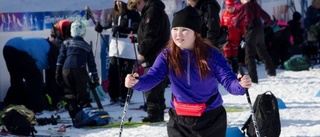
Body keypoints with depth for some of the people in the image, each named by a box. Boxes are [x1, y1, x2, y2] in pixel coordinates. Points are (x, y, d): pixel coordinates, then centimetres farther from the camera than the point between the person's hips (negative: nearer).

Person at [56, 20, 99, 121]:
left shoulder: (66, 43, 16)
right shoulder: (87, 46, 18)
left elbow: (60, 59, 8)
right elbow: (91, 63, 20)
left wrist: (58, 73, 8)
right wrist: (95, 78, 25)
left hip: (66, 70, 1)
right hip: (80, 71, -1)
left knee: (69, 93, 7)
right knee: (82, 94, 5)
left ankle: (74, 116, 2)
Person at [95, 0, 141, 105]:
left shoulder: (133, 14, -6)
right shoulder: (113, 14, 13)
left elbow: (136, 28, -15)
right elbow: (109, 25, 22)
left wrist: (121, 29, -24)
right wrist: (101, 28, 2)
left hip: (128, 48, -5)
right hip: (115, 46, 5)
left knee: (126, 73, -3)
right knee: (113, 72, 3)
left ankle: (124, 96, 6)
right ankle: (113, 96, 11)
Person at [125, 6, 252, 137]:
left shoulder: (212, 54, -13)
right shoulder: (167, 55, -8)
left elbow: (229, 81, -18)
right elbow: (152, 77, -18)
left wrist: (241, 85, -42)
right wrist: (136, 82, -41)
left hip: (211, 120, -2)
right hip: (179, 121, 2)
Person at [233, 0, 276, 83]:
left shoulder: (243, 7, -12)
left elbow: (237, 20, -3)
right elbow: (264, 14, 17)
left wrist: (234, 20, 21)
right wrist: (270, 22, 35)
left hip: (251, 31, -7)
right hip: (259, 29, 7)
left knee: (250, 56, -6)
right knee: (263, 51, 24)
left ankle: (253, 78, -14)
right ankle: (271, 71, 37)